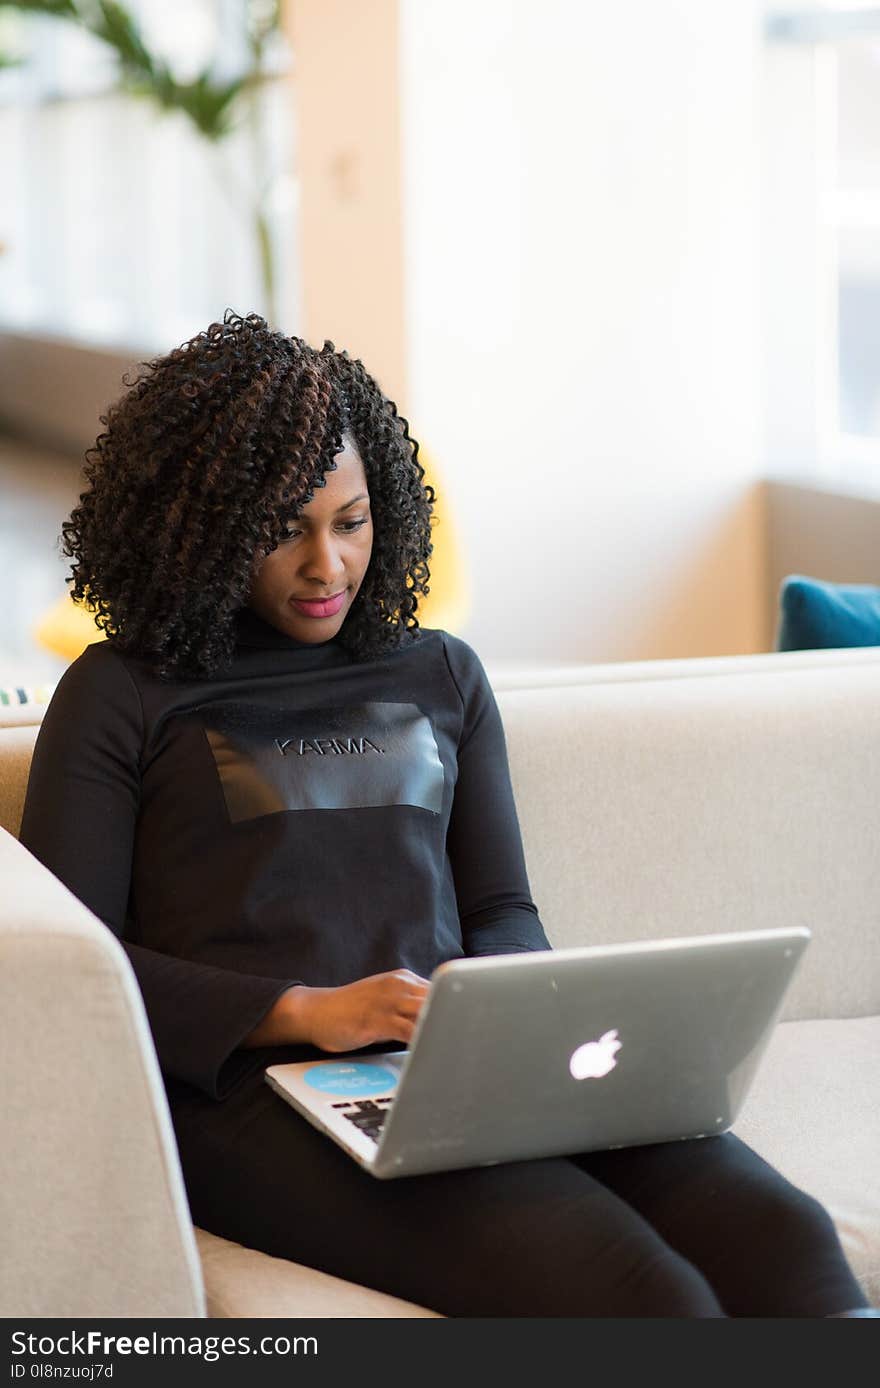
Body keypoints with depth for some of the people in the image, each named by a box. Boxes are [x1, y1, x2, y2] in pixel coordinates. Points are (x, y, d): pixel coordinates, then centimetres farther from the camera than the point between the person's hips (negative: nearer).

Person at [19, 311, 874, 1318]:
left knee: (777, 1234, -28)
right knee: (644, 1296, -32)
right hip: (256, 1090, -4)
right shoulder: (121, 696, 9)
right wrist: (303, 1013, -13)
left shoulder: (440, 676, 23)